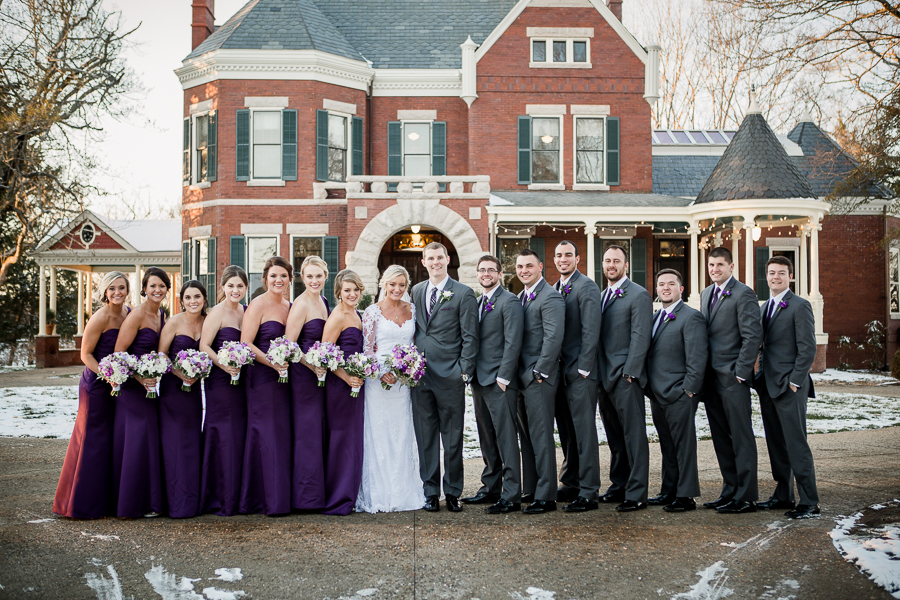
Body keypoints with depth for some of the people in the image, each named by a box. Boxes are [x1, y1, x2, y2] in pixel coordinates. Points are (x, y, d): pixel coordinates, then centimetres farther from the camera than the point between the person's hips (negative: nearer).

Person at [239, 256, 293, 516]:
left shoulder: (290, 307, 14)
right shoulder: (258, 305, -6)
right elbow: (246, 344, -12)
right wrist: (272, 363, -20)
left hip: (284, 377, 7)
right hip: (262, 378, -7)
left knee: (284, 434, 7)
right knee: (267, 435, -4)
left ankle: (283, 496, 14)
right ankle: (268, 500, 3)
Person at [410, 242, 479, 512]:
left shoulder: (463, 294, -3)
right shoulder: (416, 292, 12)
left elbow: (470, 337, -5)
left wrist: (464, 372, -10)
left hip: (450, 378, -4)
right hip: (420, 376, 4)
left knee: (453, 438, 4)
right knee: (425, 437, 8)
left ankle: (453, 492, 15)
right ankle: (430, 491, 17)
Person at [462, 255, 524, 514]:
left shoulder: (509, 302, -9)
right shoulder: (477, 303, 17)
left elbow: (513, 343, -14)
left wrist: (503, 377, -17)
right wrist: (470, 372, 12)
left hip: (499, 381, -8)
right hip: (479, 380, 9)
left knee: (506, 438, -6)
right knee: (487, 438, 14)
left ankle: (511, 496, -3)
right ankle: (491, 489, 23)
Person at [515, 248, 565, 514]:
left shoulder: (550, 298, -12)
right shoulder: (521, 297, 17)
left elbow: (553, 338, -20)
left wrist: (539, 373, -17)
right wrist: (516, 374, 12)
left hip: (539, 378, -9)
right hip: (521, 378, 9)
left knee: (541, 438, -4)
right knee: (526, 437, 13)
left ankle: (546, 497, 2)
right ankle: (530, 491, 21)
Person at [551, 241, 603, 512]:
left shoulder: (587, 287, -9)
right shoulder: (554, 289, 15)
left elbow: (591, 331, -14)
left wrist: (583, 368, -16)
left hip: (580, 372, -8)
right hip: (560, 372, 8)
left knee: (585, 433, -5)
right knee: (566, 433, 14)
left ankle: (588, 493, -1)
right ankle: (571, 484, 24)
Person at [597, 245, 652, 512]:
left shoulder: (638, 295, -6)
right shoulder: (602, 296, 17)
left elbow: (640, 338, -12)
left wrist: (629, 373, -16)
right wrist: (600, 373, 10)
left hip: (626, 377, -7)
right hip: (605, 377, 8)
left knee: (634, 435, -4)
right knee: (614, 436, 13)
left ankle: (636, 494, -2)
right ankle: (619, 485, 22)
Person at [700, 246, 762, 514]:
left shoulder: (743, 294, -9)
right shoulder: (706, 294, 16)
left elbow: (753, 336, -13)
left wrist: (740, 372, -15)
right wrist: (702, 373, 12)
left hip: (733, 378, -8)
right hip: (711, 377, 8)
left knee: (741, 438, -2)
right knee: (721, 438, 12)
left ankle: (746, 497, 3)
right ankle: (730, 490, 21)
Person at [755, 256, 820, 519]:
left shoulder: (799, 306, -8)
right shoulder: (764, 308, 16)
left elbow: (808, 349, -12)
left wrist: (794, 382, -14)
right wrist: (762, 379, 12)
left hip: (789, 387, -8)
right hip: (768, 386, 8)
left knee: (796, 444, -7)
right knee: (776, 445, 11)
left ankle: (809, 503, -2)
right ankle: (783, 496, 20)